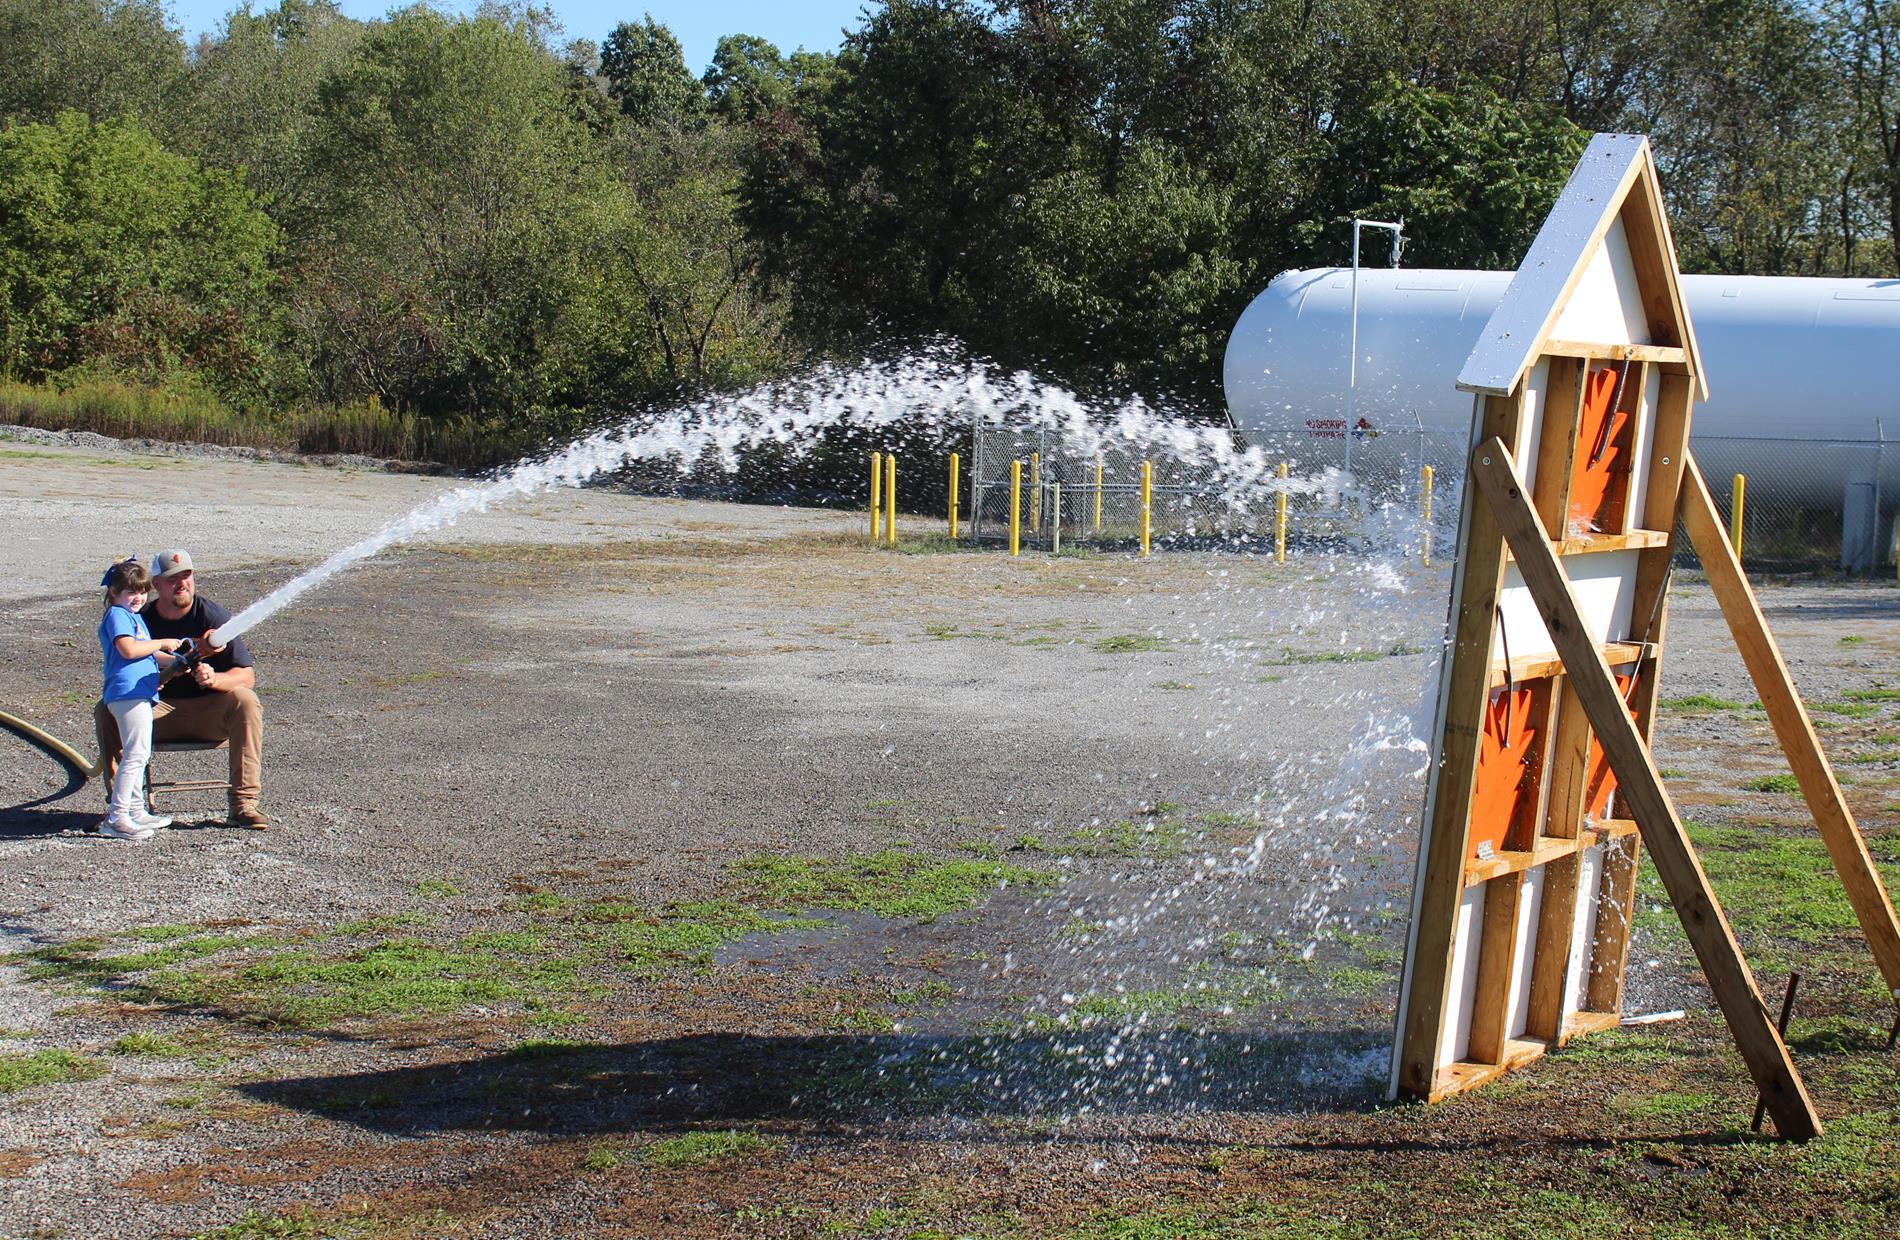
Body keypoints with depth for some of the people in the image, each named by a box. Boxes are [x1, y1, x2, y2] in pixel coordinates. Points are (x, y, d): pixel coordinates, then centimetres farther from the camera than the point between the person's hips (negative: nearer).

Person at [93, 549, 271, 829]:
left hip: (210, 714, -2)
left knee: (245, 701, -32)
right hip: (159, 712, 2)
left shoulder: (214, 616, -7)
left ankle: (244, 803, -31)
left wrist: (214, 679, -33)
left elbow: (246, 675, -13)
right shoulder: (142, 620, -1)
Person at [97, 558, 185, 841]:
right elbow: (129, 649, -22)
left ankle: (136, 811, 25)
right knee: (136, 754, -14)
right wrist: (162, 643, -13)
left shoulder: (132, 616, 25)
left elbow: (147, 655, 31)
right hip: (128, 692, -11)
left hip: (140, 693, 11)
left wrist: (176, 662, 17)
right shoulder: (116, 615, -8)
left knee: (138, 754, 17)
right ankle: (116, 817, -14)